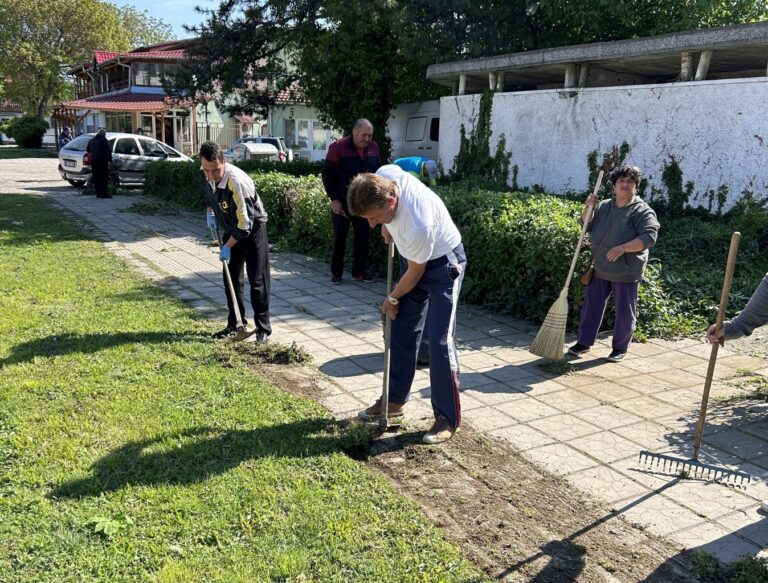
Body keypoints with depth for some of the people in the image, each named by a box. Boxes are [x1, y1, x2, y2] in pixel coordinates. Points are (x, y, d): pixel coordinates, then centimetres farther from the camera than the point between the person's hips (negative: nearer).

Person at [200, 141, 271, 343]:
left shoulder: (237, 182, -34)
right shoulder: (208, 177, -11)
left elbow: (245, 223, -29)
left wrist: (227, 246, -21)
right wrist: (210, 213, 6)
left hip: (252, 230, -7)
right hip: (231, 230, 7)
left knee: (257, 281, -7)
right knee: (231, 279, 10)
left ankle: (263, 328, 1)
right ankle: (235, 324, 22)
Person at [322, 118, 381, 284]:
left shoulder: (373, 148, 4)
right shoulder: (338, 148, -10)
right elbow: (327, 175, -8)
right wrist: (334, 199, -12)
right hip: (342, 202, -4)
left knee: (363, 236, 4)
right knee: (340, 237, 0)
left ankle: (359, 271, 15)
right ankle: (336, 273, 10)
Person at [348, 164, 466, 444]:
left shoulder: (418, 227, -40)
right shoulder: (382, 176, -21)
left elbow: (415, 273, -22)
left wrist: (392, 298, -6)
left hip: (443, 263, -8)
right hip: (413, 258, 8)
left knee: (439, 340, -11)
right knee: (401, 332, 11)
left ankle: (448, 418, 1)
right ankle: (395, 400, 25)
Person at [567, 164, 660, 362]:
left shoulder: (643, 211, -8)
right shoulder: (604, 206, 10)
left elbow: (649, 237, -18)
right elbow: (587, 226, 19)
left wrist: (623, 248, -28)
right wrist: (589, 207, 0)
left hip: (626, 272, -5)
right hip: (600, 269, 5)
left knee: (625, 312, 5)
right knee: (591, 305, 10)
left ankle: (620, 348, 20)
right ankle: (584, 342, 22)